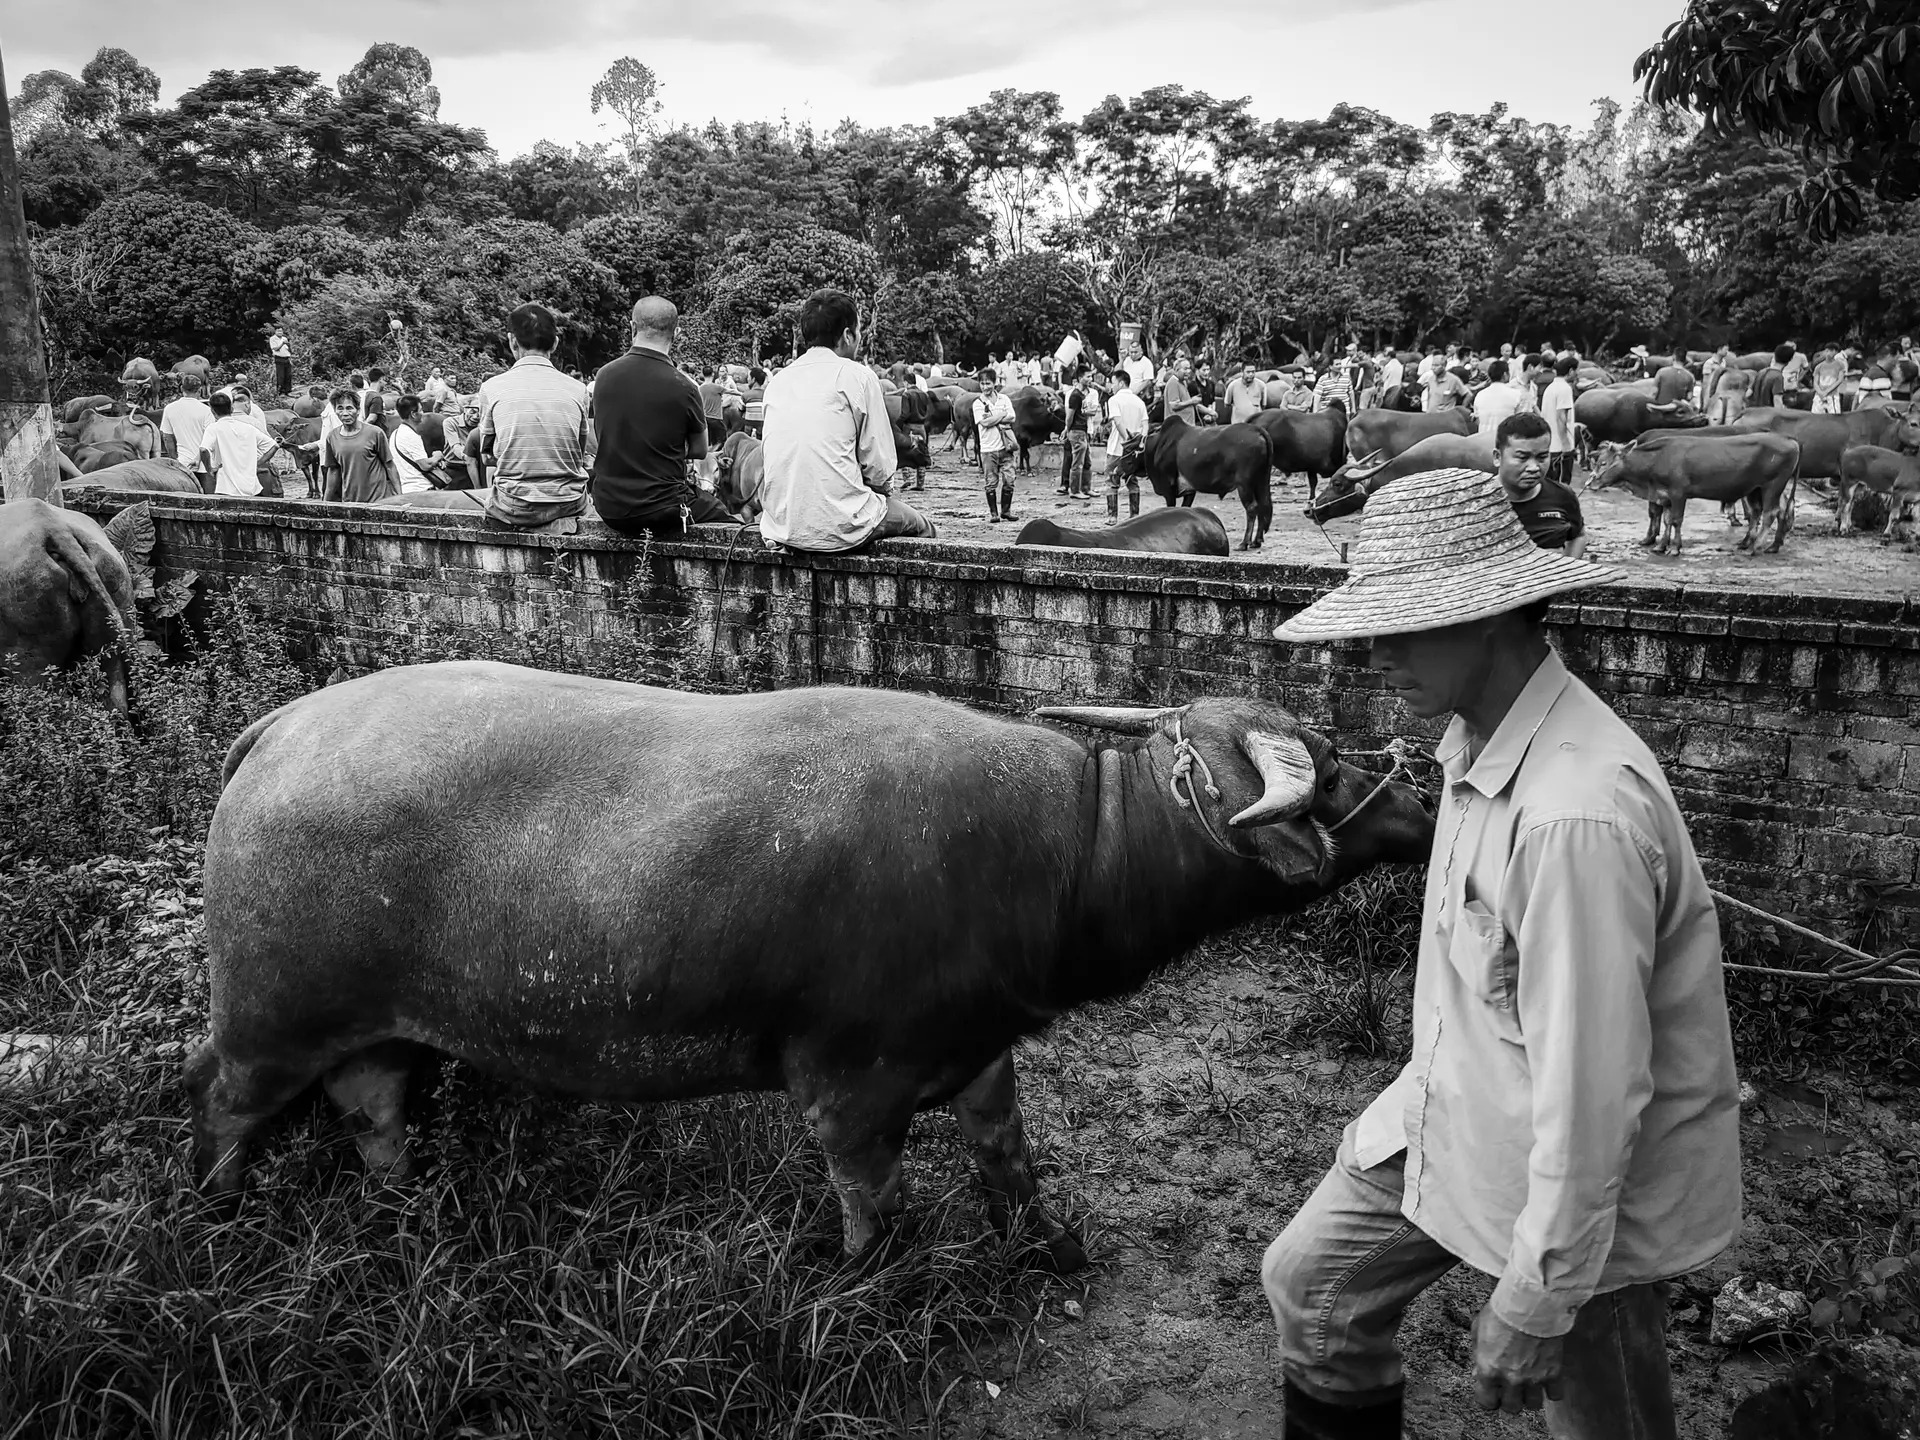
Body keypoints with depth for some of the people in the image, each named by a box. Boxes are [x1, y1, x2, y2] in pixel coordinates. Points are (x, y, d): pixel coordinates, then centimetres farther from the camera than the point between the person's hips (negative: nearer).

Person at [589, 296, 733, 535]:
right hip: (660, 510, -5)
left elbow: (598, 443, 12)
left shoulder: (604, 376, -2)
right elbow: (699, 451, -1)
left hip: (608, 507, 5)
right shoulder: (682, 388, -16)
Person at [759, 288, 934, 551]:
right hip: (838, 528, -6)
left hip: (781, 528, 7)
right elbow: (880, 466, -5)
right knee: (921, 526, 18)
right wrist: (883, 490, 17)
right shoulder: (857, 376, -4)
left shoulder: (777, 381, 13)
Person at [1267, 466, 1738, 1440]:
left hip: (1582, 1172, -8)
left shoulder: (1580, 813, -34)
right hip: (1453, 1107, 8)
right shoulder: (1476, 736, -4)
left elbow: (1592, 1091, -29)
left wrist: (1533, 1306, -20)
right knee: (1309, 1282, 17)